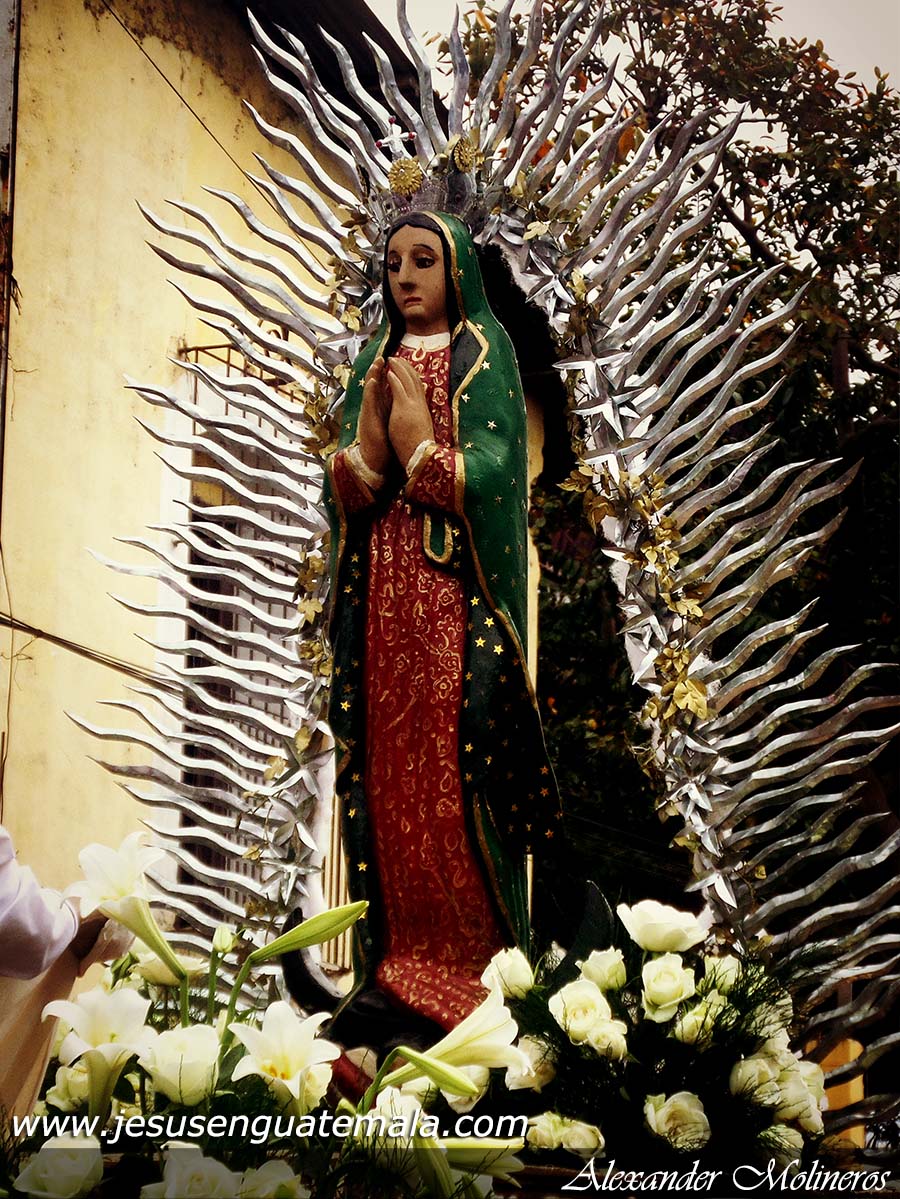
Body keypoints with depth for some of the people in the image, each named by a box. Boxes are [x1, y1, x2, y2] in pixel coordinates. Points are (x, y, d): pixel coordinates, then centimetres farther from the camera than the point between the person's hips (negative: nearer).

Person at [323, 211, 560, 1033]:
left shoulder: (484, 354, 3)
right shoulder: (375, 363, 17)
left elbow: (491, 476, -9)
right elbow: (344, 493, 8)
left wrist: (415, 437, -11)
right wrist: (368, 434, -9)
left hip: (456, 593, -5)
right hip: (382, 593, 5)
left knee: (456, 761, -9)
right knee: (386, 762, 0)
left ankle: (475, 961, -4)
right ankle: (395, 958, 4)